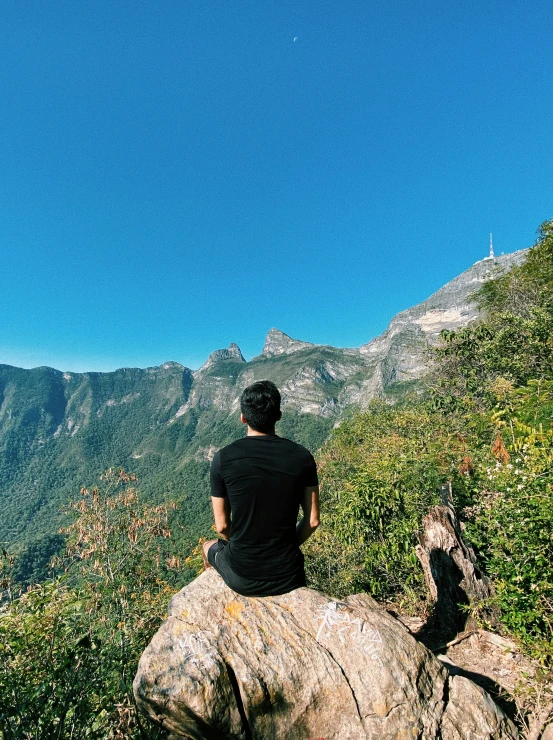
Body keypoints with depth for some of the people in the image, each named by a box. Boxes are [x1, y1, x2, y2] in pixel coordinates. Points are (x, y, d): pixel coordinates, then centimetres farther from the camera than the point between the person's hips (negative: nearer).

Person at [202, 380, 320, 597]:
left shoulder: (223, 458, -15)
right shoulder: (302, 457, -12)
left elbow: (222, 526, -6)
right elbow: (312, 521, -4)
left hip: (241, 578, -1)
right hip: (288, 577, 1)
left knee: (209, 547, 32)